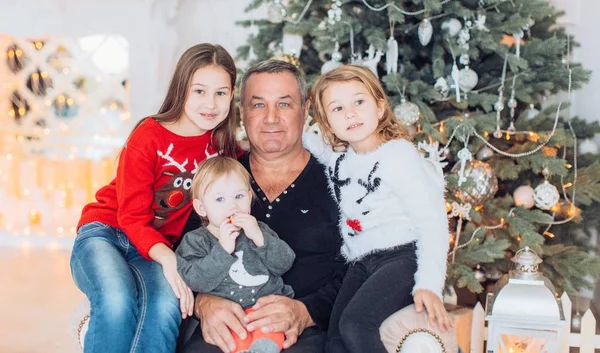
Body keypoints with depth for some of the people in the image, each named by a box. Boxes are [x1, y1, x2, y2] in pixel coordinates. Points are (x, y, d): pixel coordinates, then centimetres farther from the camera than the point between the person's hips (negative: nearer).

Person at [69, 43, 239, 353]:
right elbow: (132, 217, -13)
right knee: (118, 301, -36)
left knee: (168, 304, -34)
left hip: (157, 247, 3)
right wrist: (168, 258, -32)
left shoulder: (223, 147, 1)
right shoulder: (149, 136, -11)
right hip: (104, 232, -2)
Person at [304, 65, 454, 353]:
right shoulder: (337, 156, 11)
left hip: (403, 256, -7)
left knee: (355, 325, -28)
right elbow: (306, 140, 36)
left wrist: (428, 284, -24)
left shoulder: (398, 154, -9)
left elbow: (432, 220, -14)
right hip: (361, 263, 7)